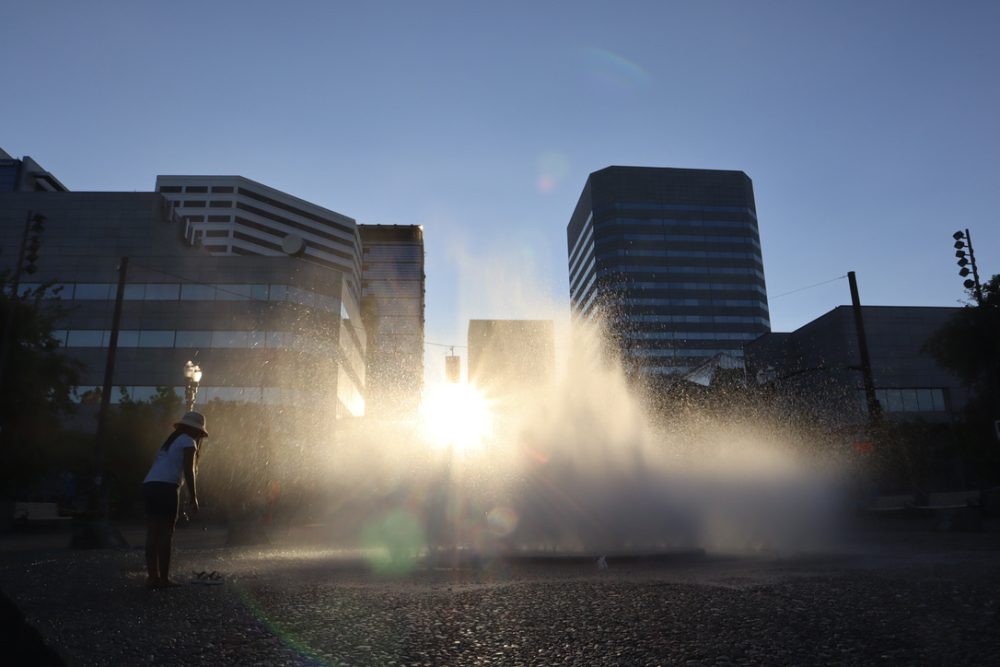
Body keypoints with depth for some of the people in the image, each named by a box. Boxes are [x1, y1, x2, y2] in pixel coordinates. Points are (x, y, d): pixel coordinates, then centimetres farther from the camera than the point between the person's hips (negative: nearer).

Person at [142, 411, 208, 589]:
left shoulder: (171, 441, 28)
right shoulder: (188, 442, 3)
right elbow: (189, 472, -7)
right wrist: (193, 498, -5)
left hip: (149, 486, 8)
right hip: (166, 488, -8)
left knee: (153, 534, 7)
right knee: (166, 534, -4)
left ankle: (153, 577, 9)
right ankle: (164, 578, -2)